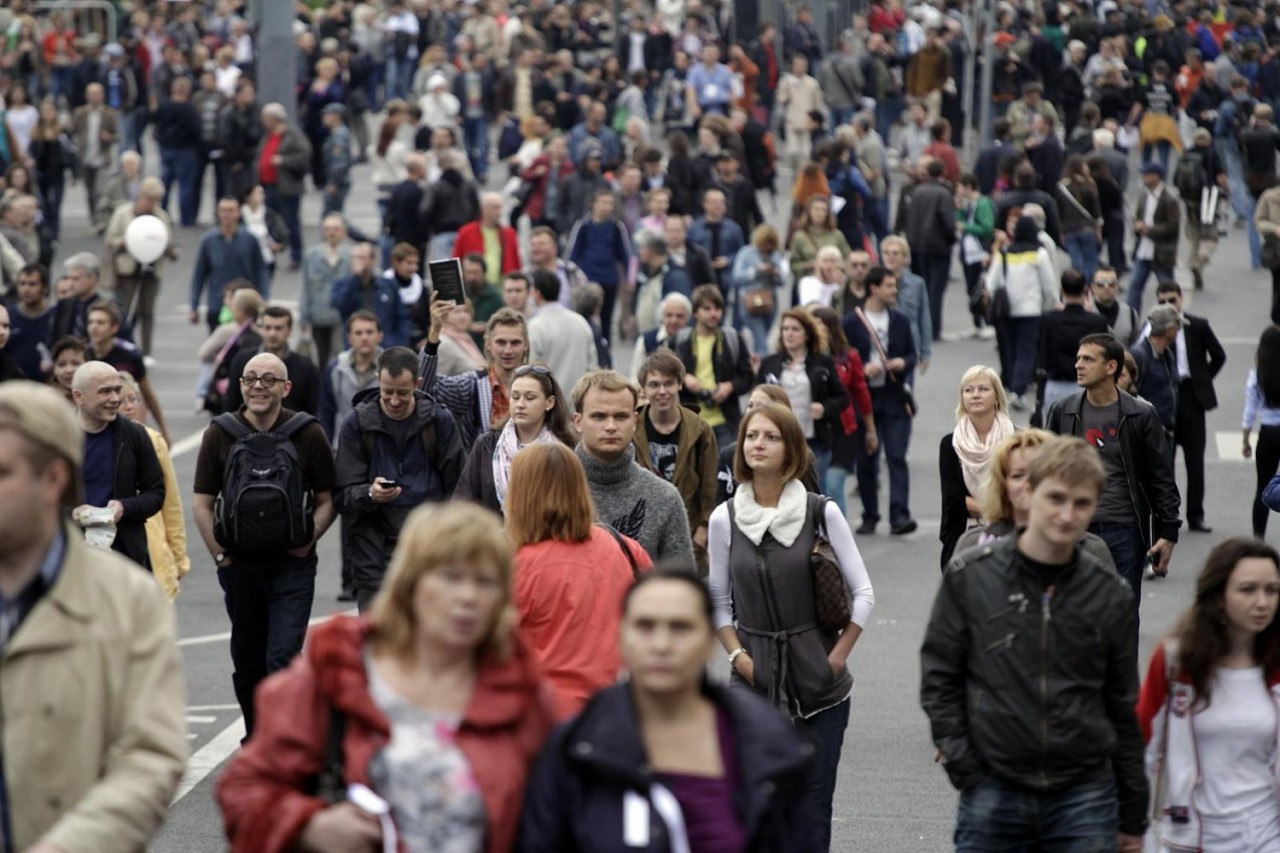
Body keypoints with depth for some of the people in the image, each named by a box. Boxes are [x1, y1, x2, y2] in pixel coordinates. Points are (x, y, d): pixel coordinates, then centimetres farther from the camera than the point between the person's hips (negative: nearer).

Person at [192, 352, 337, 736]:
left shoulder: (308, 434, -2)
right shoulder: (220, 434, 2)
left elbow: (327, 500, 3)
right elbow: (202, 503, 6)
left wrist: (307, 542, -8)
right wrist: (219, 553, -1)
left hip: (292, 565, -3)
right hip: (239, 565, 3)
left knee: (283, 657, -13)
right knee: (247, 661, 12)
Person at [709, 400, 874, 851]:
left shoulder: (821, 513, -3)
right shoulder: (725, 519, 1)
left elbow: (863, 592, 2)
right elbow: (718, 602, 10)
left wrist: (838, 656, -3)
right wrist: (738, 656, -2)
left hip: (819, 683, -1)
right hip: (754, 683, 1)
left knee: (813, 802, 3)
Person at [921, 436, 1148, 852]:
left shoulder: (1111, 596, 3)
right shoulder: (970, 577, -2)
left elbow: (1125, 709, 9)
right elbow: (939, 679, 3)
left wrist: (1133, 818, 11)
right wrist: (962, 766, -6)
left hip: (1086, 799, 1)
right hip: (993, 795, -1)